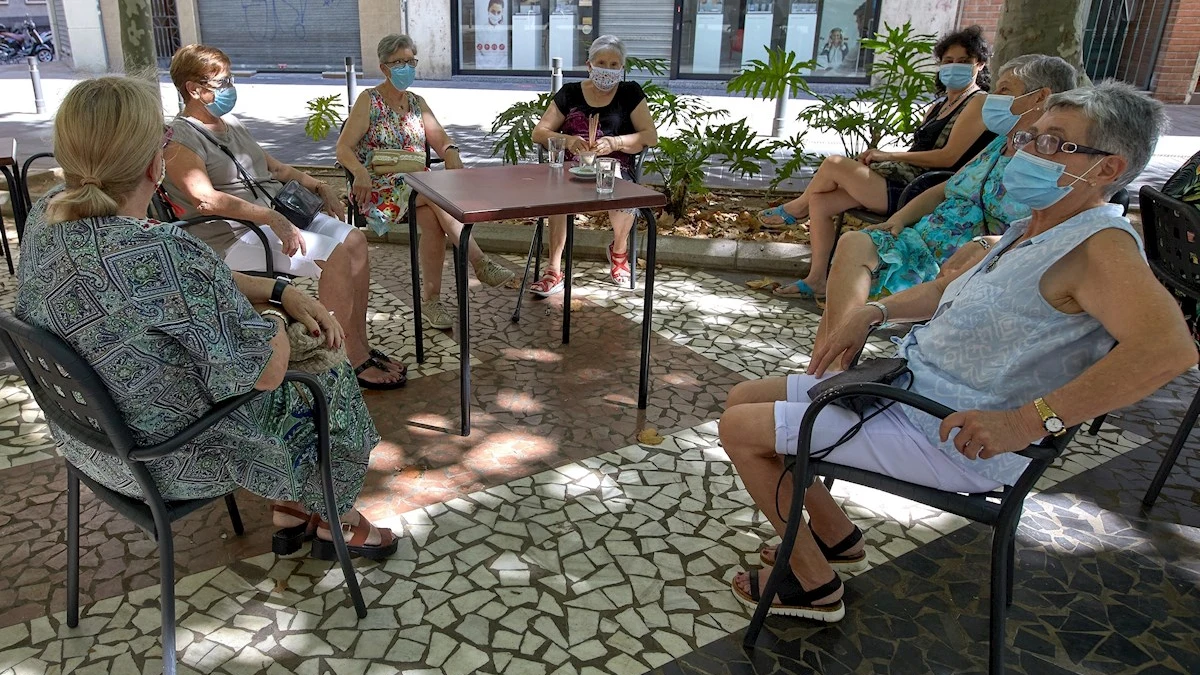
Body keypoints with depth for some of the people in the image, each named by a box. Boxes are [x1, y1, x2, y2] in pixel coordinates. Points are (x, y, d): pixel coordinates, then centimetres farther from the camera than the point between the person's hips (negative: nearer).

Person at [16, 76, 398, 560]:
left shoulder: (46, 215, -8)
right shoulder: (161, 253, -37)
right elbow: (267, 369, -27)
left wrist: (282, 291, -3)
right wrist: (275, 315, -7)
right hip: (169, 460, -8)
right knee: (333, 383, 13)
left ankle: (288, 509, 37)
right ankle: (335, 521, 36)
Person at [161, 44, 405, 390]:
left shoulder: (231, 123, 19)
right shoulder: (179, 139, -9)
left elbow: (273, 166, 29)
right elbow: (205, 199, -25)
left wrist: (318, 186, 15)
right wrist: (269, 217, -33)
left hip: (278, 213, 9)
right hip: (234, 235, -9)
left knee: (354, 240, -9)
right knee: (335, 254, -25)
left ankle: (360, 343, -4)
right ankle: (352, 358, -15)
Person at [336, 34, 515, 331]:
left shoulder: (417, 103, 19)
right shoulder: (369, 101, 3)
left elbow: (440, 140, 12)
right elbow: (343, 148, -4)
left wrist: (451, 152, -13)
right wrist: (360, 171, -26)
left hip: (417, 184, 4)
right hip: (378, 187, -4)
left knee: (432, 218, -31)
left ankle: (430, 299, -27)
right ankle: (480, 262, -37)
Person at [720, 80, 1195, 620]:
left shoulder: (1101, 246, -19)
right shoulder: (1033, 230, 12)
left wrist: (1027, 421, -38)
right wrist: (873, 312, 12)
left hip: (953, 442, -10)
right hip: (904, 393, 10)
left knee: (741, 429, -11)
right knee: (743, 400, 12)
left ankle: (815, 583, 8)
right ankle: (834, 534, 23)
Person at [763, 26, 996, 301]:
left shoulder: (979, 102, -3)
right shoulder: (938, 105, 24)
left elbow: (948, 157, -14)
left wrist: (888, 155, -11)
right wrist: (878, 159, -1)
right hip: (902, 181, 9)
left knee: (834, 164, -17)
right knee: (820, 201, -3)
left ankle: (796, 208, 14)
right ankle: (816, 280, 3)